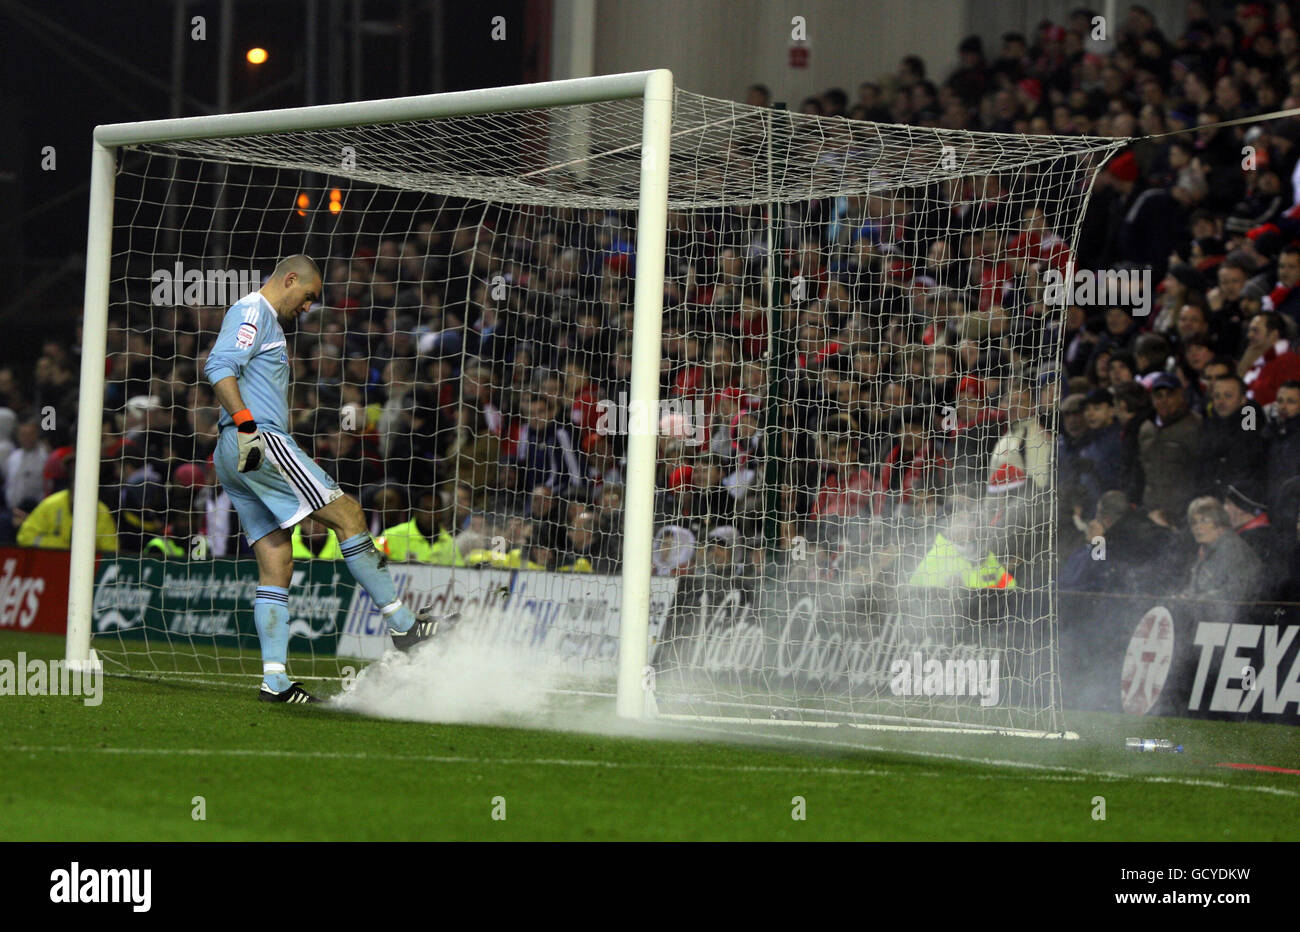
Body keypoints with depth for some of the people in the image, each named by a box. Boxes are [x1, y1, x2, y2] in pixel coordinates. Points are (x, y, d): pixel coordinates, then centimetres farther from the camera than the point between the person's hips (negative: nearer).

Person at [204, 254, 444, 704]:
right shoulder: (253, 312, -3)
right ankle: (402, 624, -9)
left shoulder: (266, 322, 28)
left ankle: (275, 679, -3)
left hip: (235, 461, 11)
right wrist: (246, 426, -26)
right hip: (260, 442, -11)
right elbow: (219, 367, -18)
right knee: (347, 513, -10)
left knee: (275, 565, 4)